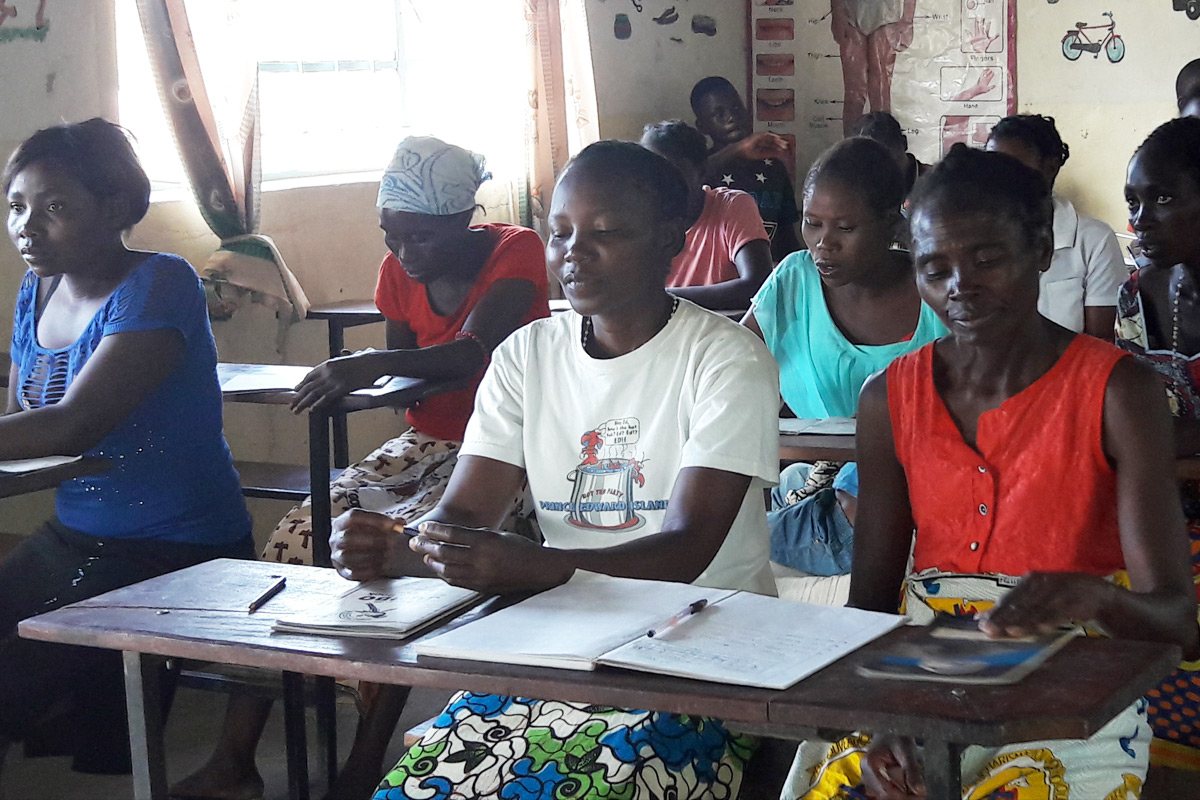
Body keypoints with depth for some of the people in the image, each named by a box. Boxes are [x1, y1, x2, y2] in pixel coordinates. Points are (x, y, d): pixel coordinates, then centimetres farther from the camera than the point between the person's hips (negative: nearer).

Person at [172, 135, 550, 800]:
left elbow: (469, 354, -29)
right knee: (296, 537, -15)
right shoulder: (400, 270, 7)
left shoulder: (515, 251, -11)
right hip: (425, 442, 6)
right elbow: (402, 369, 13)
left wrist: (373, 364, -45)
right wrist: (349, 378, -11)